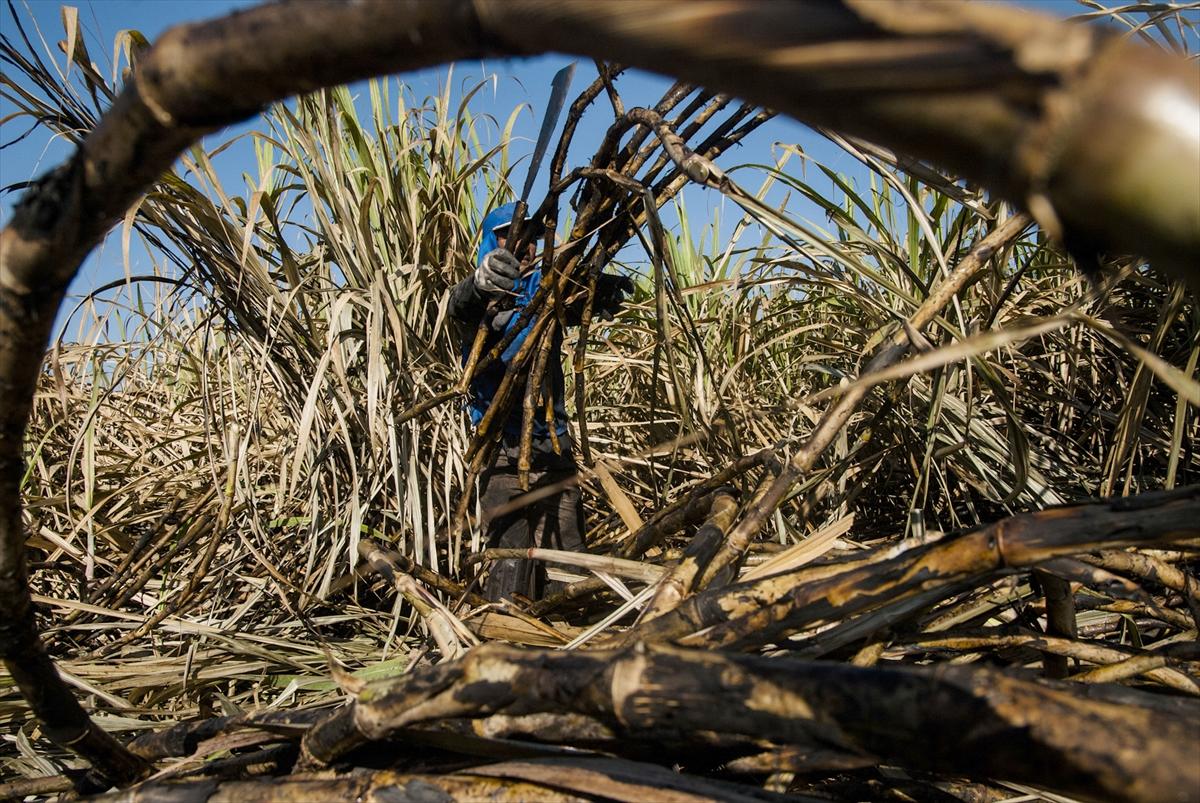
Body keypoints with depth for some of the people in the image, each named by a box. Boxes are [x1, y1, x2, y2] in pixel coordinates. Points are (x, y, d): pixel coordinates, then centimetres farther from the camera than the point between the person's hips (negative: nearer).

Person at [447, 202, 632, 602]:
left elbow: (588, 303, -7)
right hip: (502, 442, -4)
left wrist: (604, 289, -33)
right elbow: (460, 305, -24)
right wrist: (480, 282, -49)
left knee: (567, 550, 7)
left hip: (553, 440, 5)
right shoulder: (485, 294, 1)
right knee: (512, 552, -14)